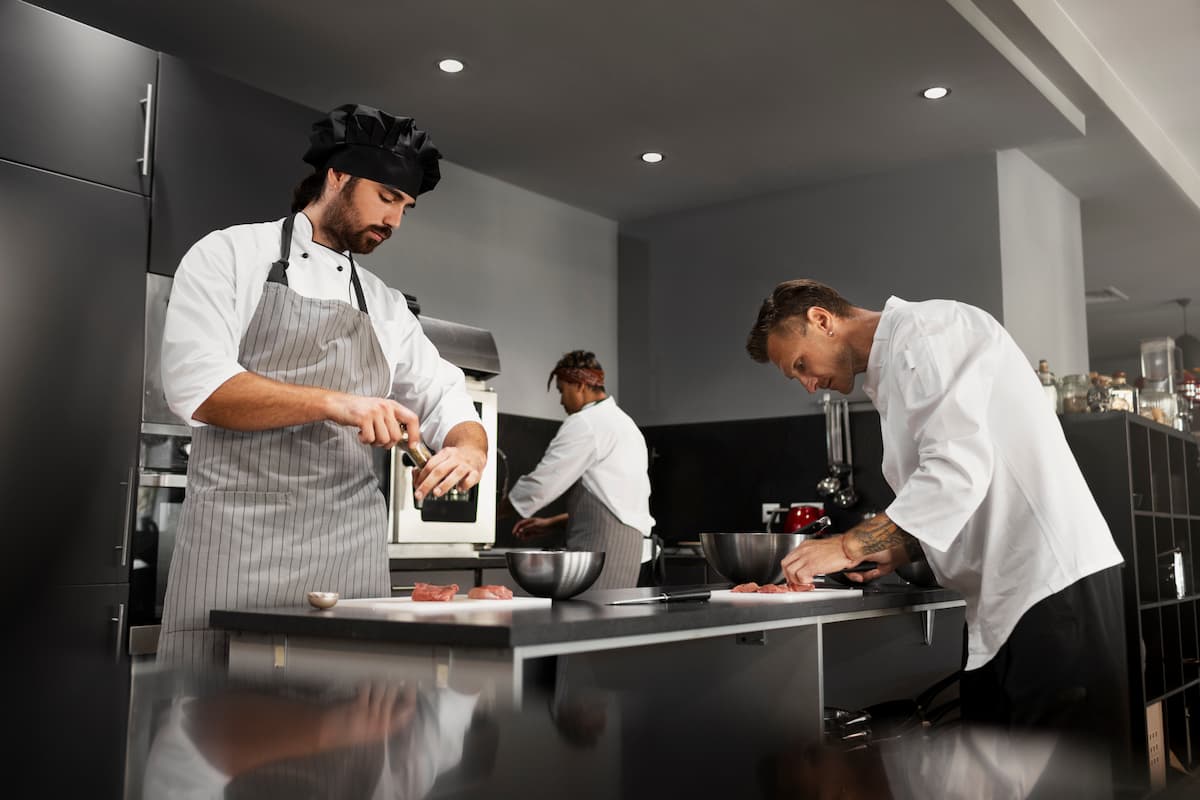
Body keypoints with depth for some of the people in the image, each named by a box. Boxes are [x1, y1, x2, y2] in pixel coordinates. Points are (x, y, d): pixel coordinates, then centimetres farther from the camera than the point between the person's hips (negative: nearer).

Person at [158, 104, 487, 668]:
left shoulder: (387, 308, 18)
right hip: (239, 535, -4)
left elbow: (450, 409, 18)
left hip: (350, 553, 4)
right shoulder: (230, 255, 5)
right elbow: (196, 386, -9)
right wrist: (331, 402, -21)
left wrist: (469, 447, -7)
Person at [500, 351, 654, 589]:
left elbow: (540, 484, -9)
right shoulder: (624, 422, 22)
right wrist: (553, 523, 24)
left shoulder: (585, 424, -9)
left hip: (603, 548, -9)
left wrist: (491, 513, 5)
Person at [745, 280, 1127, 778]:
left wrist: (850, 546, -16)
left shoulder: (924, 330, -9)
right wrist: (903, 549, 7)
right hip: (1004, 593, 10)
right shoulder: (889, 375, 20)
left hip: (1051, 581, -10)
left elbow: (960, 469, -21)